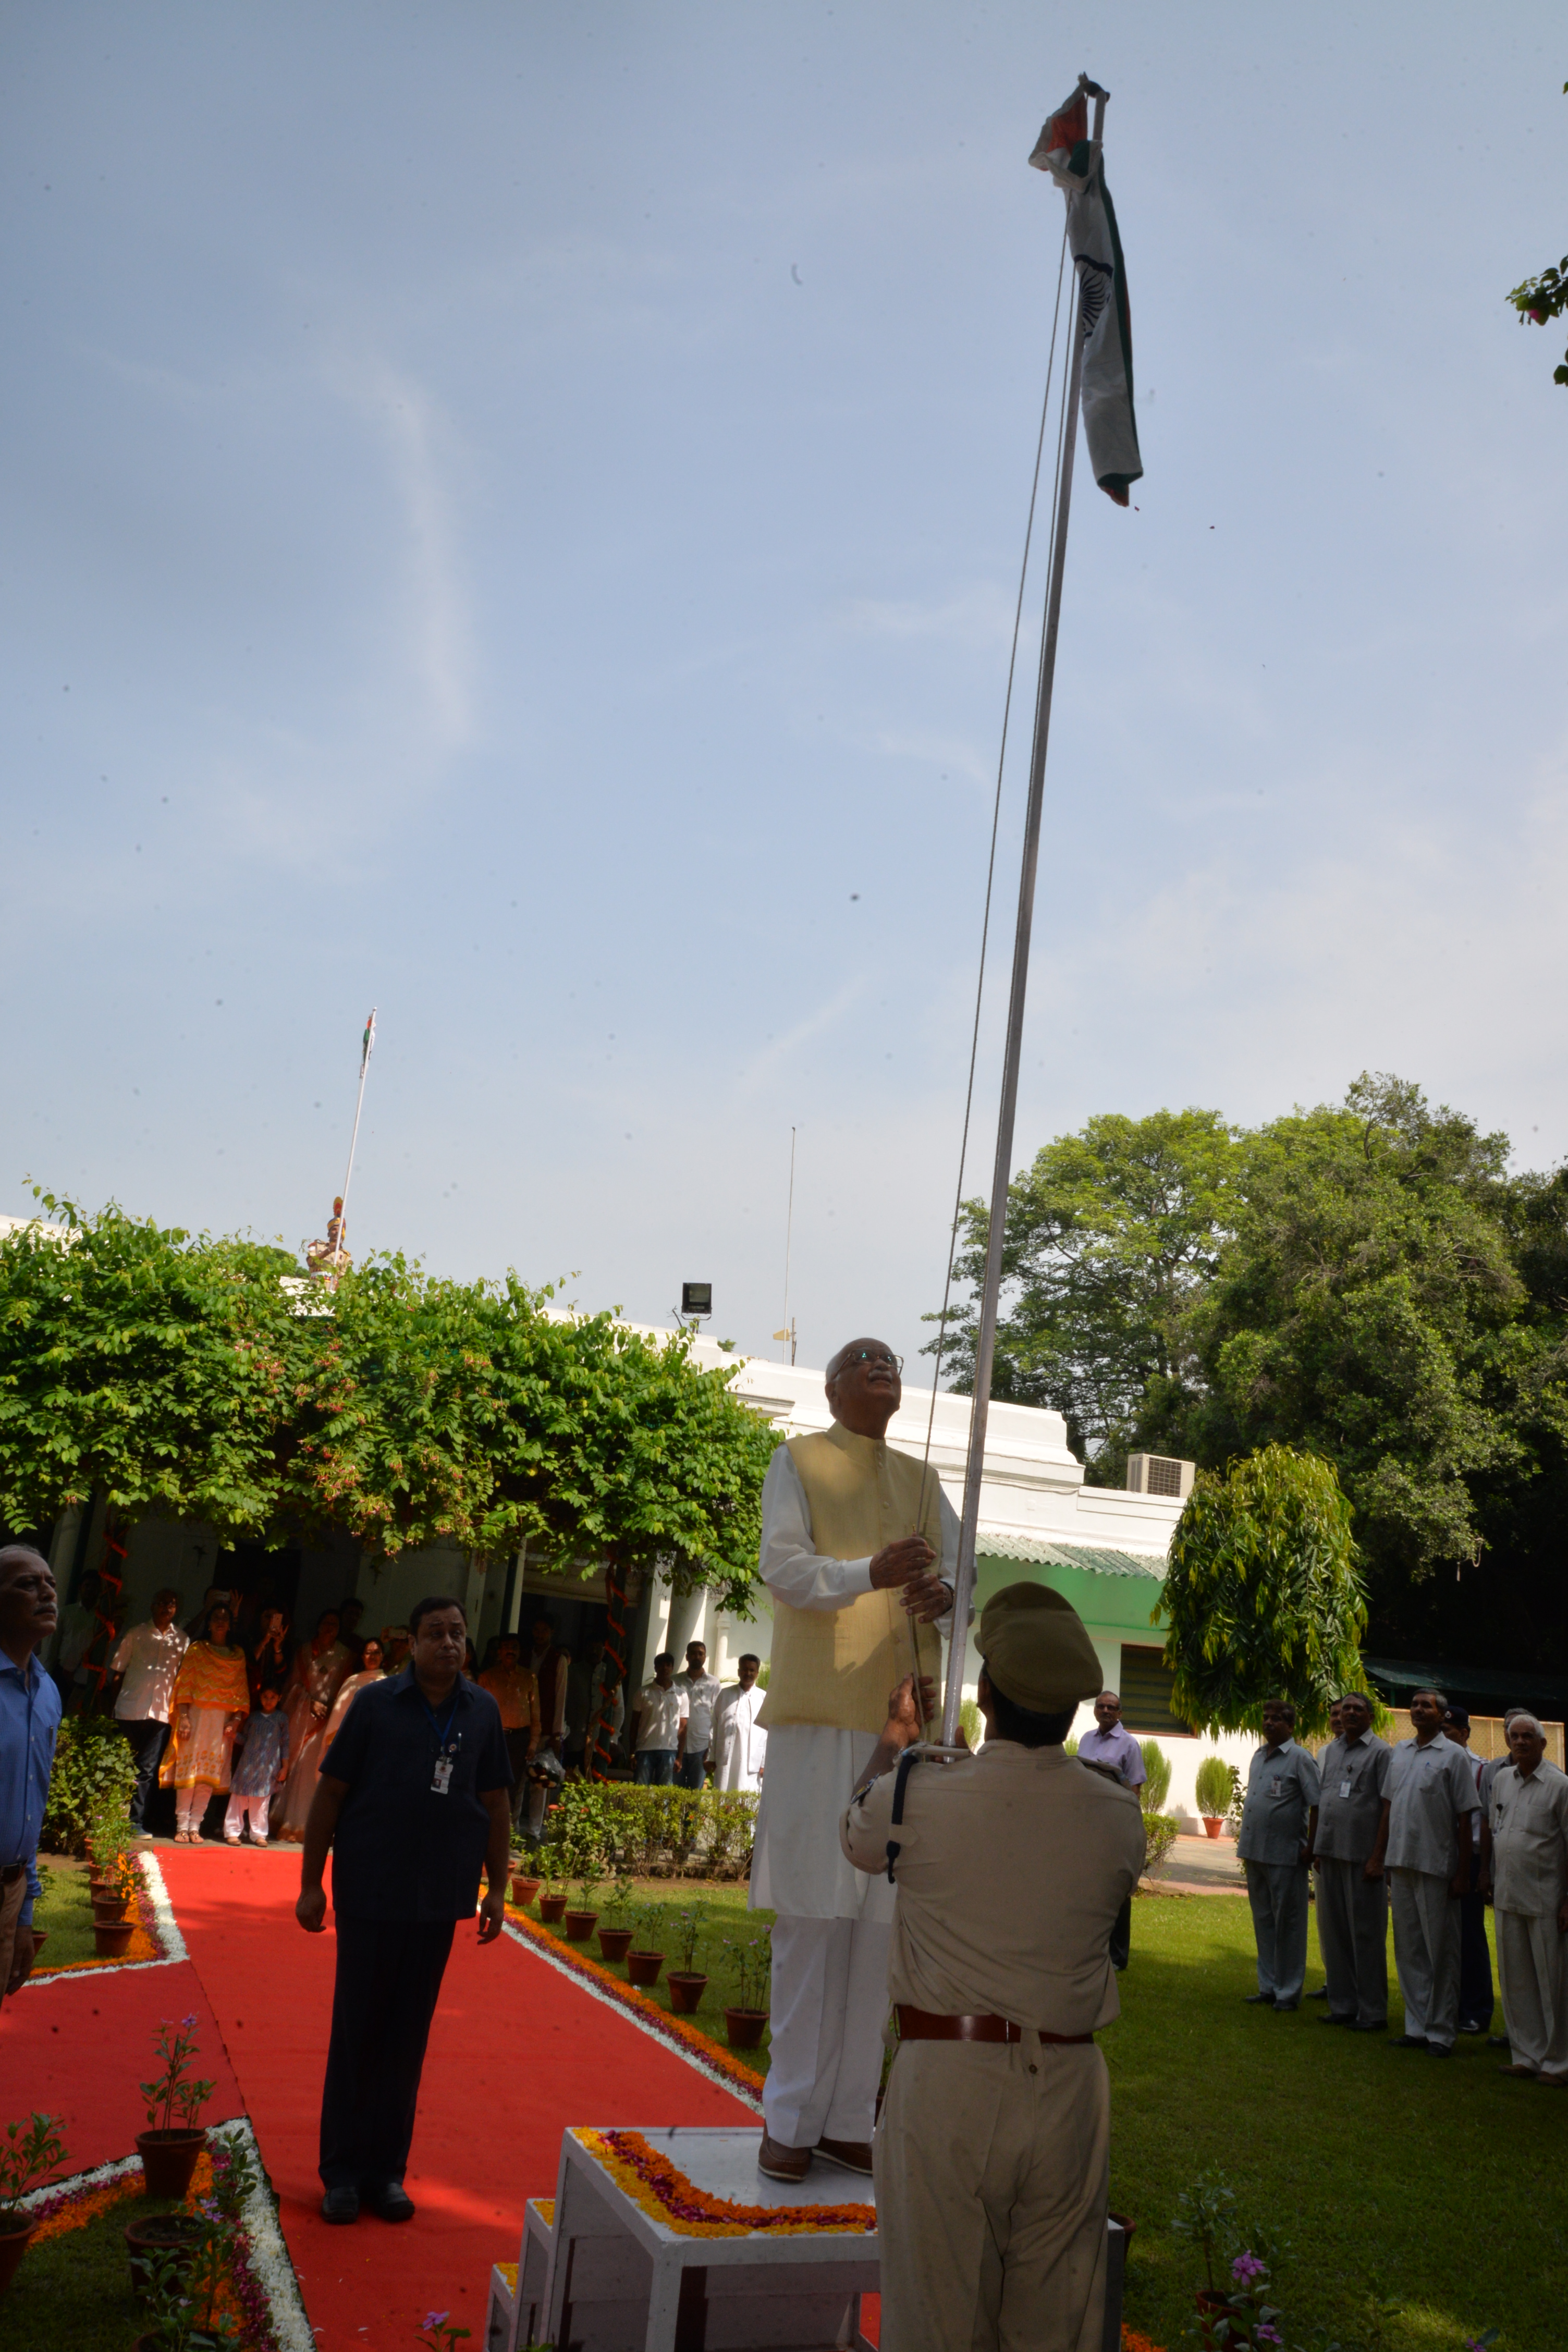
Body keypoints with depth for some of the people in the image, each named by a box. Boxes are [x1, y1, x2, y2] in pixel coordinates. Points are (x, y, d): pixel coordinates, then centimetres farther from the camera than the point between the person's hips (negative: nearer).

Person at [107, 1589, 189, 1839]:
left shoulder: (181, 1640, 9)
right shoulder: (136, 1634, 5)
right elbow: (117, 1669, 7)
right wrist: (115, 1702, 1)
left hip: (162, 1713, 1)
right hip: (131, 1710, -1)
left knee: (147, 1770, 0)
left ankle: (136, 1821, 5)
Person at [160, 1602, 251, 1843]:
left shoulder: (238, 1655, 14)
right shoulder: (197, 1649, 7)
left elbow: (243, 1690, 10)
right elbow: (184, 1684, 0)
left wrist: (236, 1719, -2)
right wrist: (183, 1717, -10)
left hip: (223, 1721, 2)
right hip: (197, 1715, -2)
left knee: (210, 1774, 0)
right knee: (189, 1770, -5)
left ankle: (195, 1827, 5)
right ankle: (182, 1826, 2)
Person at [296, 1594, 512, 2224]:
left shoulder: (482, 1711, 3)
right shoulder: (376, 1703, -4)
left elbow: (496, 1804, 9)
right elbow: (330, 1793, -1)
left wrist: (497, 1888, 7)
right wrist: (311, 1883, -3)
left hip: (439, 1898, 2)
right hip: (369, 1893, -2)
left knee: (407, 2037, 10)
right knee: (356, 2031, 6)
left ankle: (386, 2171, 21)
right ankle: (343, 2172, 19)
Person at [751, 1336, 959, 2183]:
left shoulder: (920, 1479, 18)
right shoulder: (797, 1461, 6)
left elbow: (955, 1566, 8)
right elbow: (780, 1563, -8)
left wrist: (942, 1594, -16)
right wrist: (870, 1573, -25)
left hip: (900, 1716, 4)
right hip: (820, 1714, -4)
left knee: (881, 1922, 5)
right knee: (813, 1918, -3)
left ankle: (849, 2119, 14)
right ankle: (791, 2119, 7)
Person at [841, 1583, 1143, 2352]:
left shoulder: (916, 1798, -12)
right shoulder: (1118, 1815, -6)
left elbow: (858, 1835, 12)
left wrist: (892, 1741, 30)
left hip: (944, 2084, -2)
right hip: (1066, 2086, 3)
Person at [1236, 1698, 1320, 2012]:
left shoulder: (1299, 1759, -8)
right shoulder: (1259, 1757, 14)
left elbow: (1317, 1805, -11)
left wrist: (1311, 1846, -16)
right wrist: (1246, 1843, 16)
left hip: (1285, 1854, -8)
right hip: (1255, 1851, 8)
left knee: (1288, 1924, 0)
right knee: (1263, 1921, 14)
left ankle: (1288, 1992, 8)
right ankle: (1268, 1987, 23)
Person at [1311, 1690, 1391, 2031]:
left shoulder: (1380, 1752, -5)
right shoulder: (1329, 1751, 14)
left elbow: (1389, 1808, -9)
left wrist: (1378, 1857, -14)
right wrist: (1317, 1850, 12)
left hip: (1362, 1856, -7)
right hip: (1330, 1853, 7)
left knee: (1366, 1933, 0)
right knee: (1333, 1931, 10)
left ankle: (1372, 2012, 8)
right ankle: (1342, 2005, 20)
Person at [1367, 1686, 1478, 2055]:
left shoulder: (1453, 1756, -5)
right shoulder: (1400, 1752, 12)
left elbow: (1464, 1818, -6)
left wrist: (1463, 1872, -9)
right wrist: (1378, 1856, 13)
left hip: (1436, 1866, -6)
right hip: (1400, 1863, 6)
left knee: (1440, 1951, 1)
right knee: (1408, 1949, 11)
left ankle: (1441, 2032, 10)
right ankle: (1417, 2026, 20)